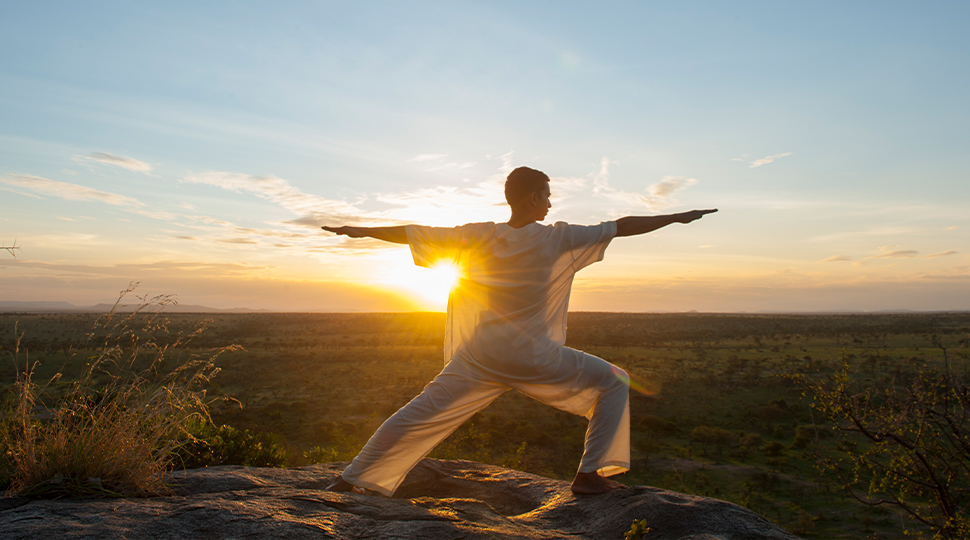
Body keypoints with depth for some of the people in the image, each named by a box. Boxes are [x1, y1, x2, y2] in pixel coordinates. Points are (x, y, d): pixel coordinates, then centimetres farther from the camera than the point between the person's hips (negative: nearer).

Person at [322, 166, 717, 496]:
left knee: (420, 416, 12)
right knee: (613, 382, 13)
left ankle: (353, 480, 16)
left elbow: (414, 233, 6)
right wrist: (679, 217, 10)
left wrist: (360, 231, 18)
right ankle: (591, 475, 9)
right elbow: (624, 226, 0)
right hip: (535, 360, -3)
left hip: (476, 360, 4)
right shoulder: (559, 239, -4)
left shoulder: (477, 236, 3)